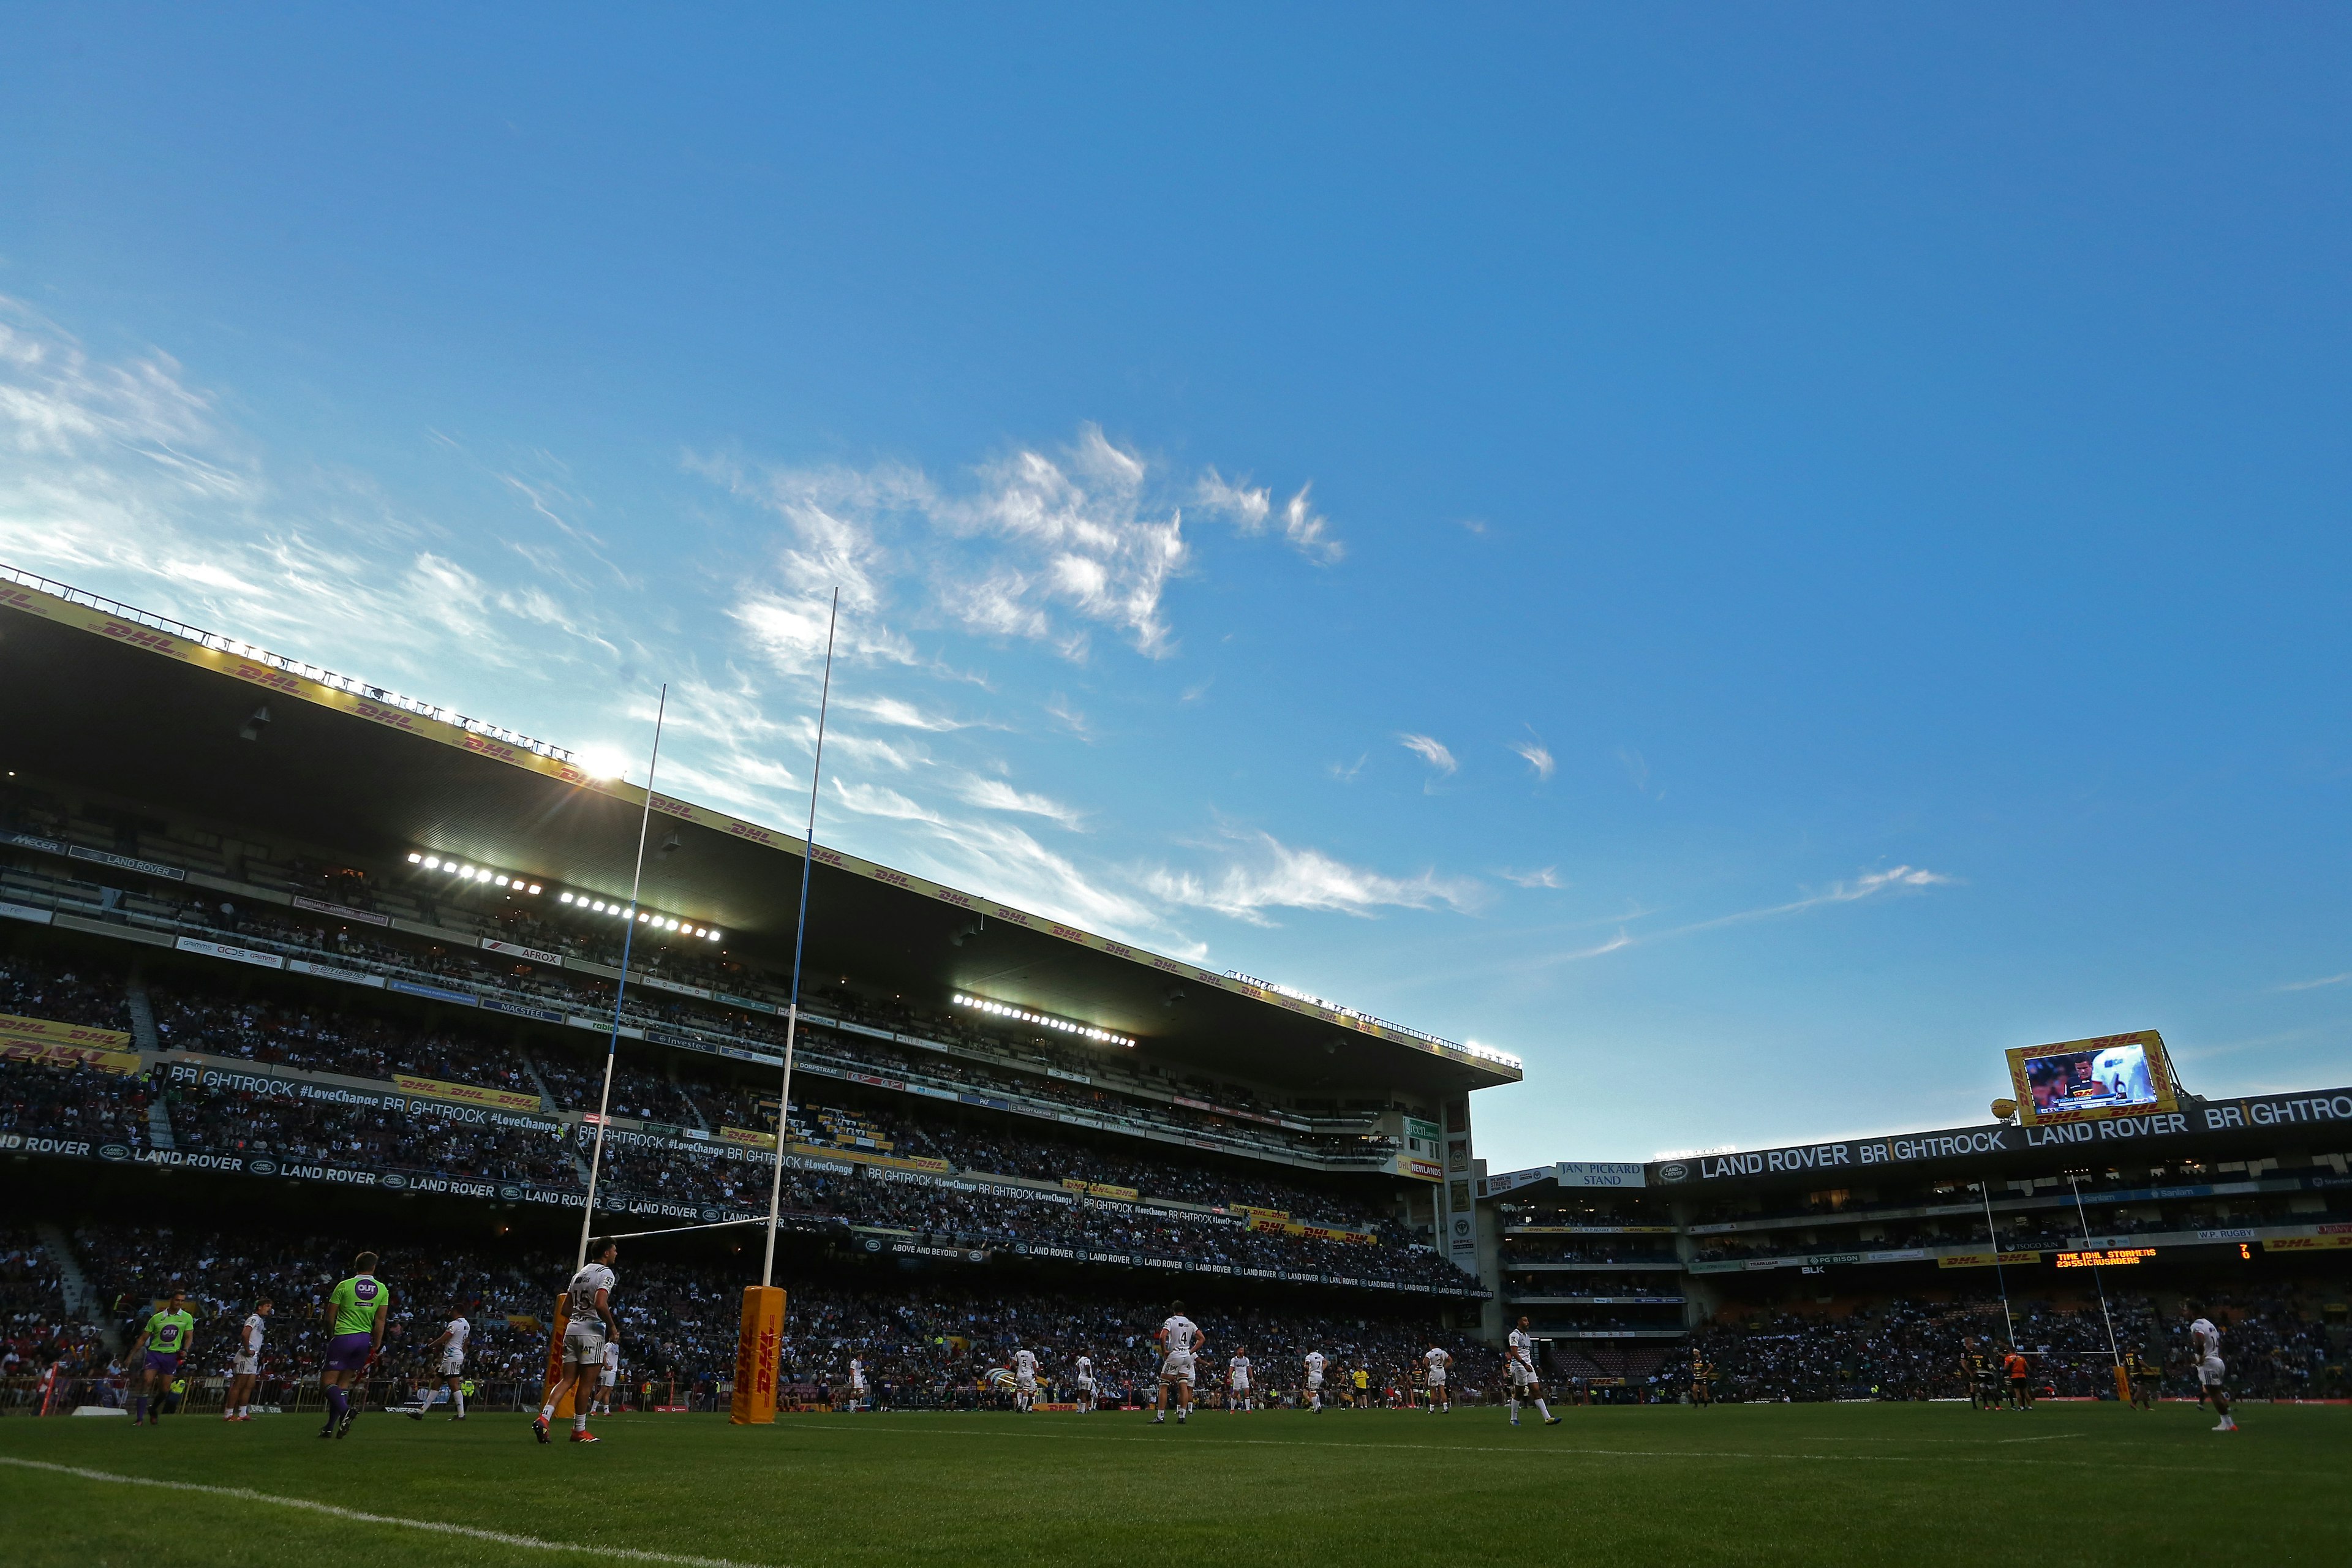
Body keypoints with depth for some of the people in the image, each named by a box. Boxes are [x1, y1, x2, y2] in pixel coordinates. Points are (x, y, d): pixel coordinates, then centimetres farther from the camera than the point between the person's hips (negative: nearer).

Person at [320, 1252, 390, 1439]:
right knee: (344, 1382, 13)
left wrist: (330, 1337, 18)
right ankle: (330, 1427, 13)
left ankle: (345, 1410, -25)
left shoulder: (344, 1286, -3)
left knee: (328, 1380, 0)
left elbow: (330, 1316, 1)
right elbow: (380, 1321, 2)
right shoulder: (382, 1289, 5)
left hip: (343, 1337, -4)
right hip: (365, 1339, 4)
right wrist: (376, 1347, 7)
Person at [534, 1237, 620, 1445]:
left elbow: (566, 1309, 20)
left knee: (567, 1380, 8)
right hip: (592, 1331, -8)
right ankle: (579, 1430, 8)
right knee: (586, 1383, 1)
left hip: (572, 1329, 8)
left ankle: (543, 1417, -10)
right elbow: (600, 1304, -22)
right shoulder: (605, 1273, -7)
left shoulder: (579, 1274, 19)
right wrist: (612, 1327, -10)